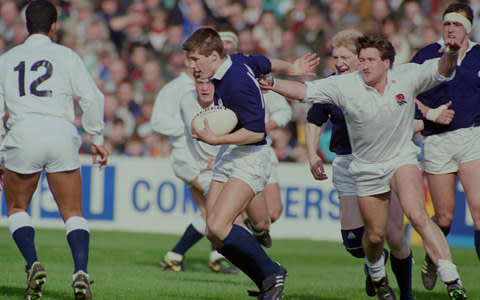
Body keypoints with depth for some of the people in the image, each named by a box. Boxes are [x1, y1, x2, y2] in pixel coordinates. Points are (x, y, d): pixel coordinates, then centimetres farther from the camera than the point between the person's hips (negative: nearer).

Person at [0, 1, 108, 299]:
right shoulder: (66, 56, 10)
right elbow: (92, 98, 0)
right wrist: (98, 139, 9)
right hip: (61, 135, 0)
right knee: (73, 213, 8)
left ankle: (33, 264, -3)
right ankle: (81, 272, -14)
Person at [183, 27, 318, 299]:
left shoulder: (238, 84, -23)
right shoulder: (235, 63, 5)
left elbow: (256, 132, -25)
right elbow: (265, 63, 24)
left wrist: (216, 139, -26)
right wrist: (291, 68, 42)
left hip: (249, 158, -10)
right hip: (227, 157, 10)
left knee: (219, 227, -22)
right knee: (213, 233, 1)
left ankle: (272, 273, -6)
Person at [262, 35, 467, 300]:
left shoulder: (406, 77, -9)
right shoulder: (344, 86, -12)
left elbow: (443, 71, -11)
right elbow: (304, 91, -14)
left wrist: (450, 54, -33)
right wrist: (273, 84, -28)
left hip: (402, 159, -1)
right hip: (367, 167, 1)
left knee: (417, 216, -24)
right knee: (375, 235, 10)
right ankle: (377, 276, 45)